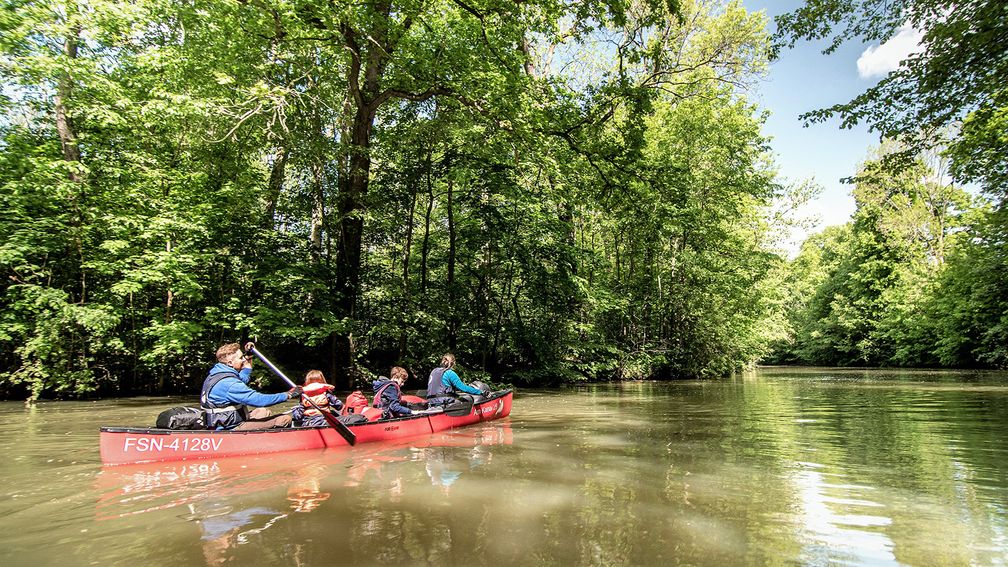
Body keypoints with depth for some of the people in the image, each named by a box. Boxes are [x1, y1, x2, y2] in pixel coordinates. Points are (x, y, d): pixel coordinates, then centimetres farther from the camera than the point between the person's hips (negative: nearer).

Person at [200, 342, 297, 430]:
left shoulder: (215, 373, 9)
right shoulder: (229, 383, -24)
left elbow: (244, 378, 28)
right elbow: (257, 399, -27)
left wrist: (248, 359, 22)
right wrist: (288, 395, -20)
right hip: (231, 429, -11)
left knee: (263, 411, 30)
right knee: (285, 419, -18)